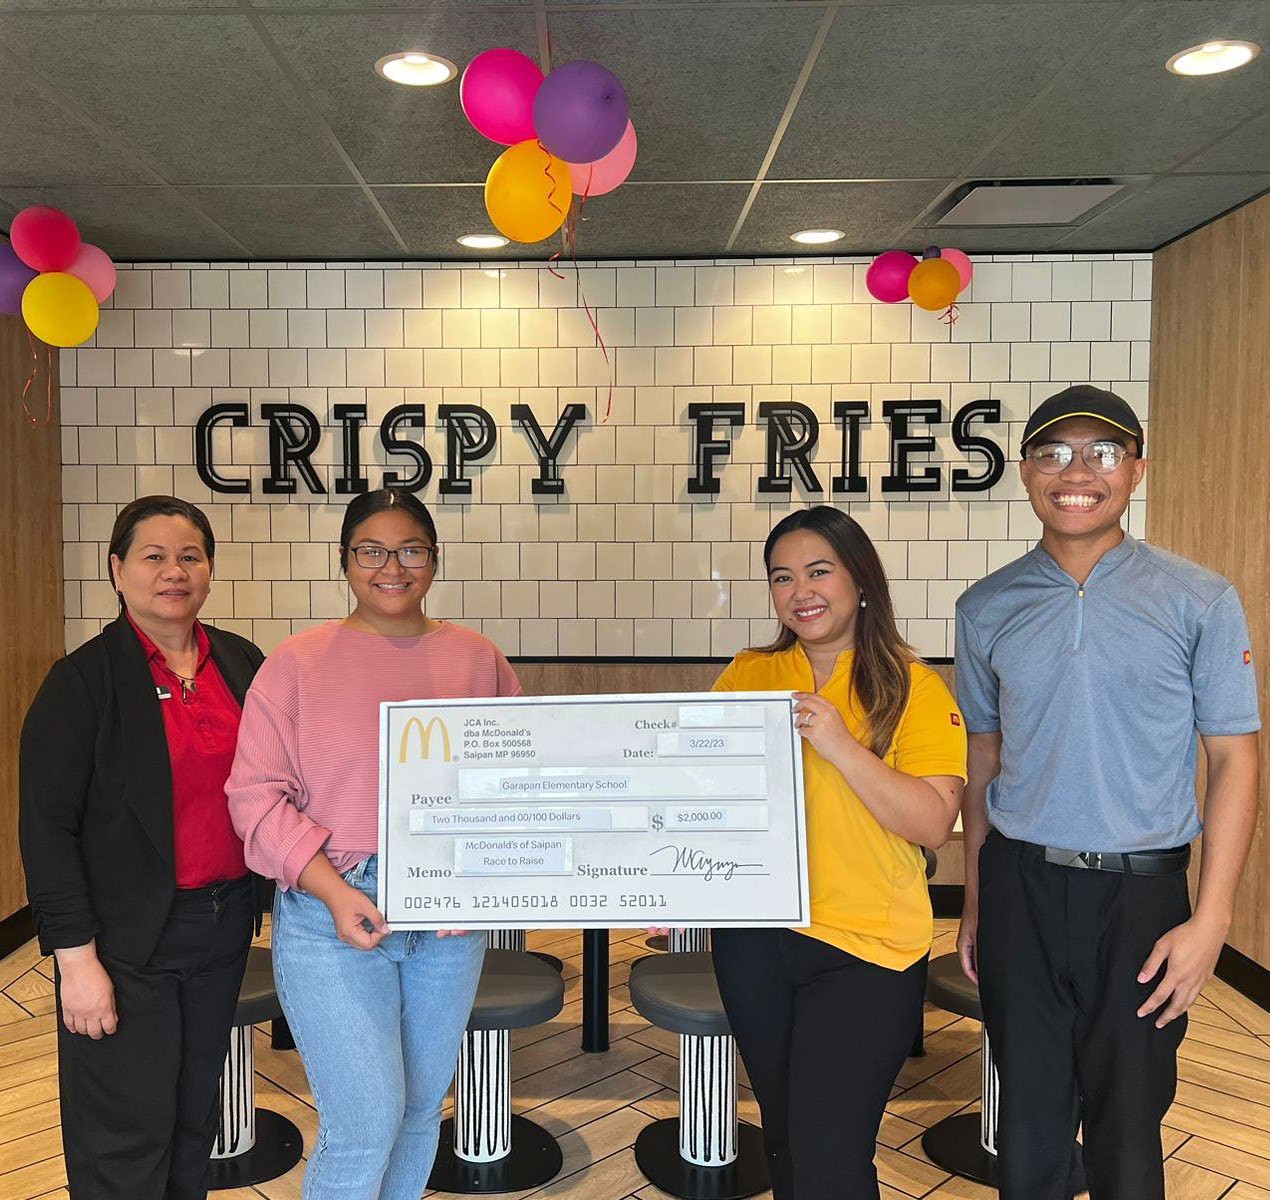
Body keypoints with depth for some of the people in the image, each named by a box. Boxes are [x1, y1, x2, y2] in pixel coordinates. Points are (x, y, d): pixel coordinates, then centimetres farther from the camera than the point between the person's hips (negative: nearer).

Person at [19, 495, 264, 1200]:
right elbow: (47, 828, -11)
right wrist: (75, 957, -14)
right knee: (128, 1139, 5)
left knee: (194, 1119, 18)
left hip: (223, 925, 5)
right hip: (128, 940, -5)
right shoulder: (84, 680, -10)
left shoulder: (241, 664, 4)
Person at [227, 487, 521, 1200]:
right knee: (364, 1126, -4)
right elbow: (257, 793, -7)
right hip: (333, 921, -3)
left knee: (420, 1114, 18)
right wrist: (333, 890, -17)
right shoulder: (299, 662, -4)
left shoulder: (477, 660, 3)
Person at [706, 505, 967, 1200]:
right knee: (784, 1134, 21)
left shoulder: (912, 688, -6)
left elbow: (933, 823, -13)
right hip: (754, 938, 4)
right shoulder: (748, 675, 5)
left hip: (864, 947, -4)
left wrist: (840, 746, -23)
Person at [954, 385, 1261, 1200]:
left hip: (1139, 893, -2)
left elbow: (1235, 760, -3)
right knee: (1029, 1111, 14)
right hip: (1019, 886, 2)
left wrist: (1210, 920, -9)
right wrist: (974, 903, 10)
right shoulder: (987, 608, 3)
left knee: (1127, 1121, 11)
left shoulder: (1199, 601, -4)